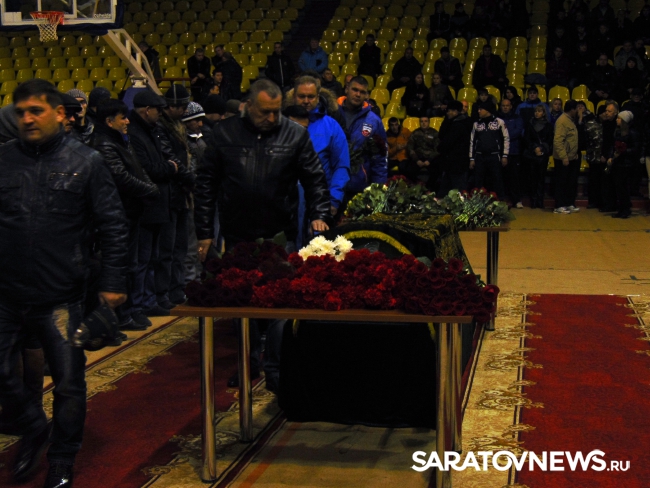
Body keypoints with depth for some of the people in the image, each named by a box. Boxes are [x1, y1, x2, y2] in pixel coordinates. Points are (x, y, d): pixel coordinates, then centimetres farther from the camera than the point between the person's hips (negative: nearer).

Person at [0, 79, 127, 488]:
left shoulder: (85, 162, -3)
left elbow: (113, 226, -1)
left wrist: (113, 282, -5)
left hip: (61, 298, -2)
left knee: (69, 384, 7)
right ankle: (33, 430, 38)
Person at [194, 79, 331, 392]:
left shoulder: (295, 135, 1)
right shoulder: (224, 134, 2)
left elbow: (315, 179, 7)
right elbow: (205, 184, 5)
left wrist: (318, 214, -7)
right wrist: (204, 232, 3)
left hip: (280, 237, -1)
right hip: (237, 236, 2)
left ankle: (275, 370, 9)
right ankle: (249, 362, 28)